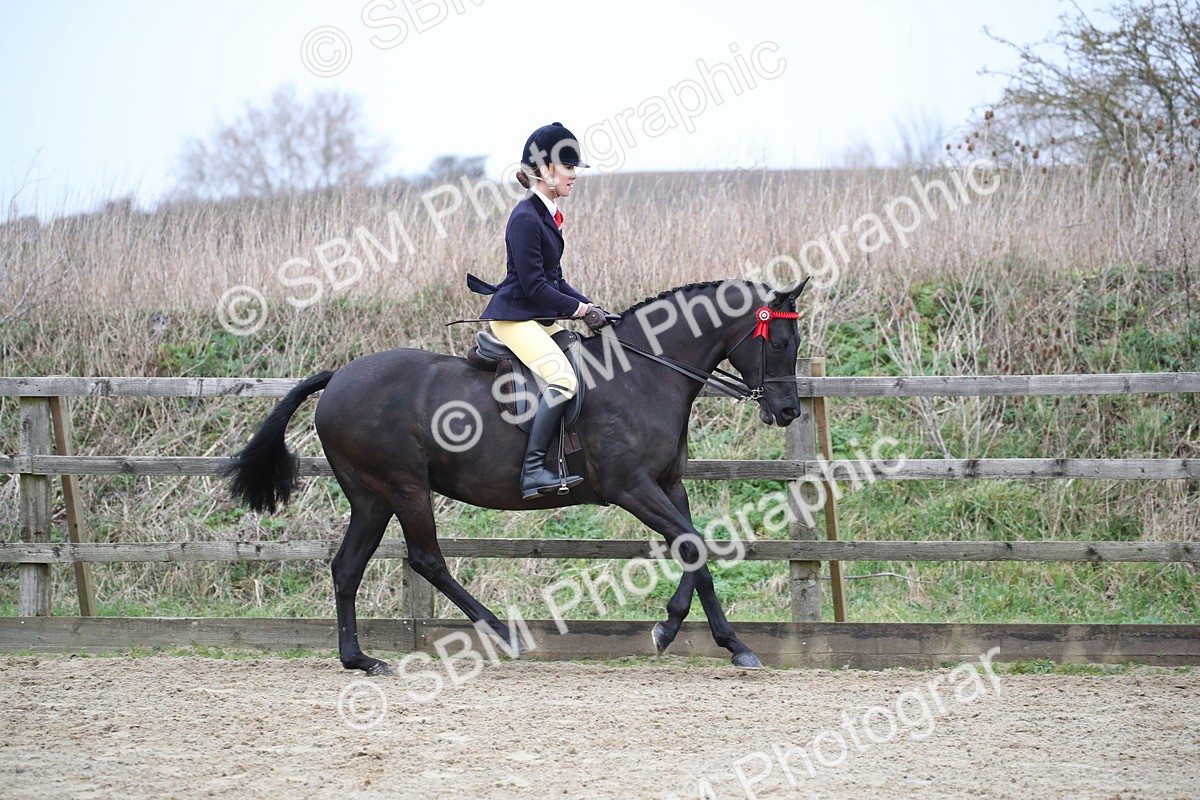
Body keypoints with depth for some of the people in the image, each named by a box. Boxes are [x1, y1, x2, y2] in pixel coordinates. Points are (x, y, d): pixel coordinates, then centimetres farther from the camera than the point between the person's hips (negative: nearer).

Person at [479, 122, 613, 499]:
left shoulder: (546, 215, 14)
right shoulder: (526, 218, -16)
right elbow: (534, 286, -19)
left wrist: (587, 305, 6)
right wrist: (580, 309, -13)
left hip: (540, 319, 11)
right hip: (514, 318, -11)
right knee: (563, 378, -28)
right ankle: (532, 470, -31)